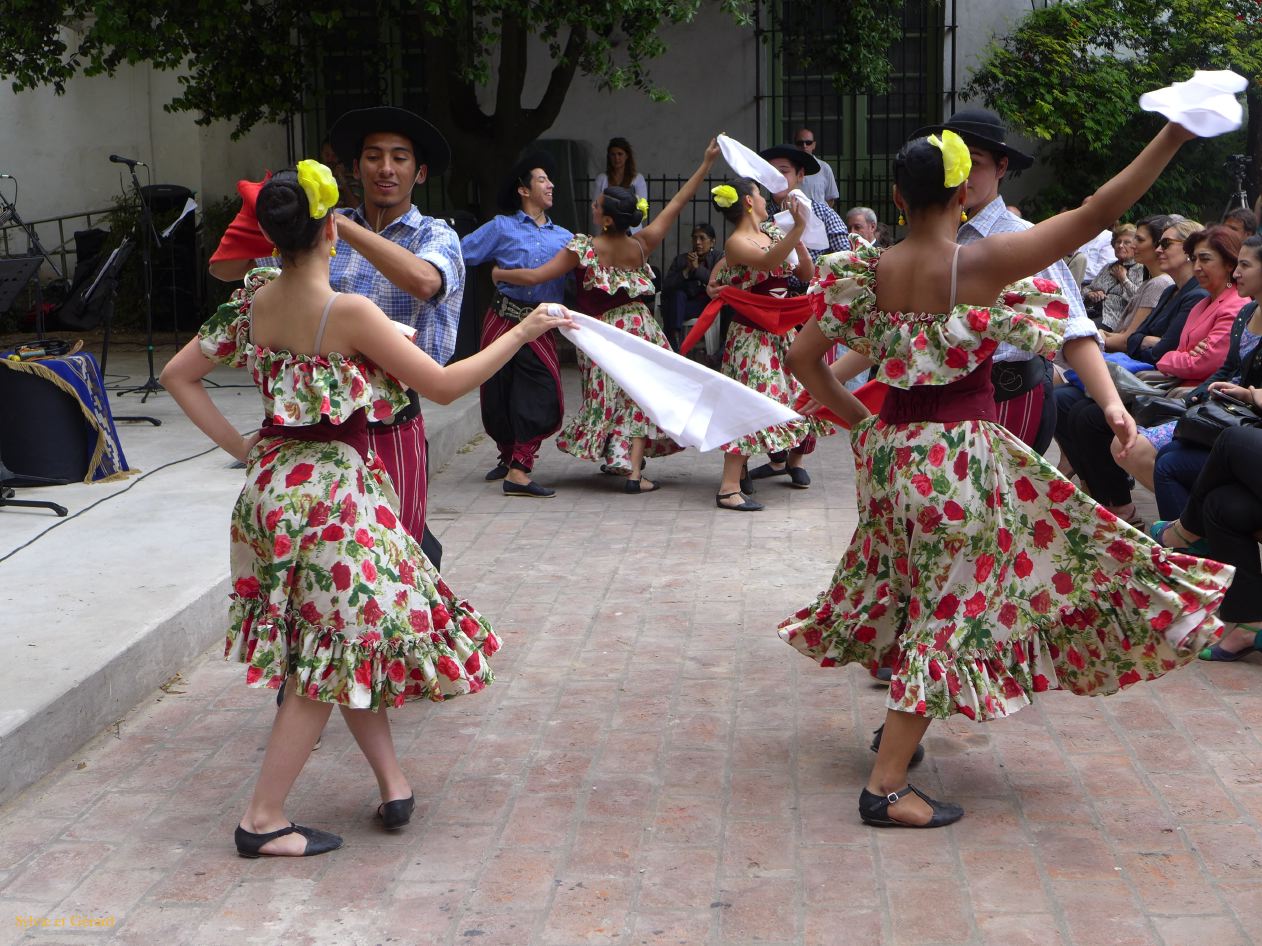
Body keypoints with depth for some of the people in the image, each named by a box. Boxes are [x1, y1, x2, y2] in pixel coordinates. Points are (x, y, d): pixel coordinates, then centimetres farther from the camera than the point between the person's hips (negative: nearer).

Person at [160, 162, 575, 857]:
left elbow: (179, 374, 6)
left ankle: (391, 779, 27)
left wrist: (238, 445, 8)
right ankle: (263, 821, 8)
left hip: (274, 482, 7)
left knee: (344, 641, 20)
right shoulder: (350, 313, -20)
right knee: (333, 652, 4)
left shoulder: (252, 302, 0)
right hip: (335, 491, -7)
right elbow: (444, 385, -15)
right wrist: (523, 333, -6)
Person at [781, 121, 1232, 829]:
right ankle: (887, 788, 2)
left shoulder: (868, 274, -2)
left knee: (910, 587, 24)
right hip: (962, 452, -6)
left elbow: (804, 357, 1)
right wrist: (1174, 136, -15)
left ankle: (900, 730, 37)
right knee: (950, 608, 1)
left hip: (892, 447, 6)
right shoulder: (983, 263, -15)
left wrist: (857, 421, 11)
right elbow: (1096, 215, -17)